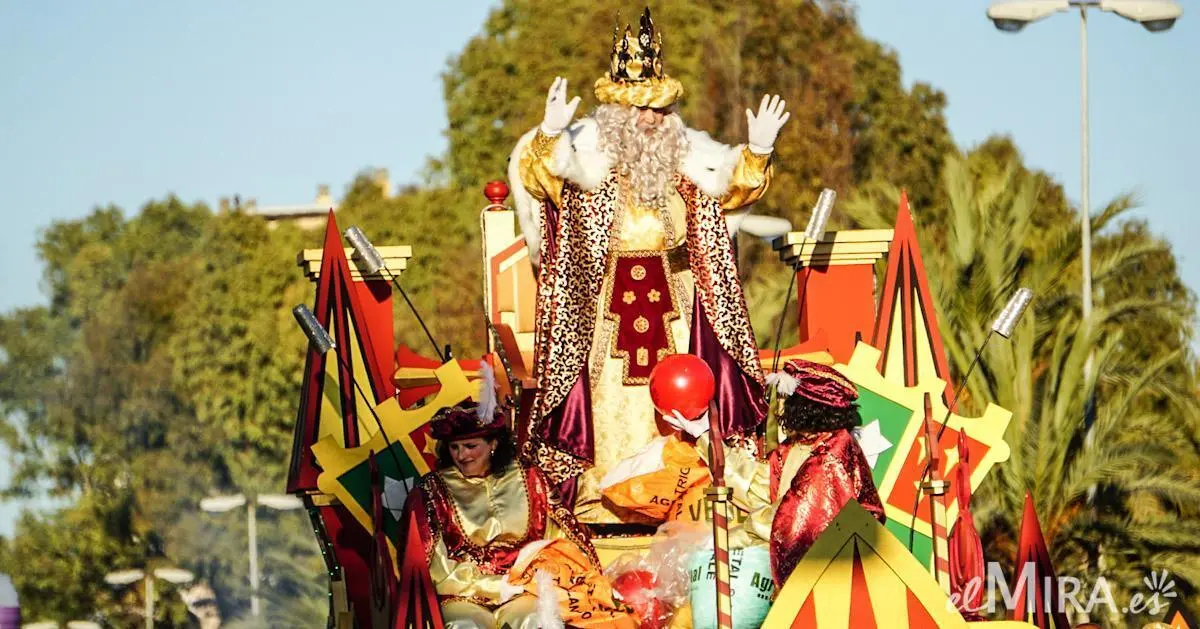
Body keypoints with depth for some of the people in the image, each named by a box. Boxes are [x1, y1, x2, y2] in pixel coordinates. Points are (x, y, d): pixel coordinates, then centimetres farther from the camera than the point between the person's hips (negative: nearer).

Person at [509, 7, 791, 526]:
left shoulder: (685, 153, 7)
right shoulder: (588, 150, -5)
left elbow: (732, 184, 17)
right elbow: (540, 173, -21)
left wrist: (758, 151, 0)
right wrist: (550, 134, -40)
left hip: (672, 299, 4)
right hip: (608, 299, -4)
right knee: (613, 402, -6)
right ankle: (601, 498, -3)